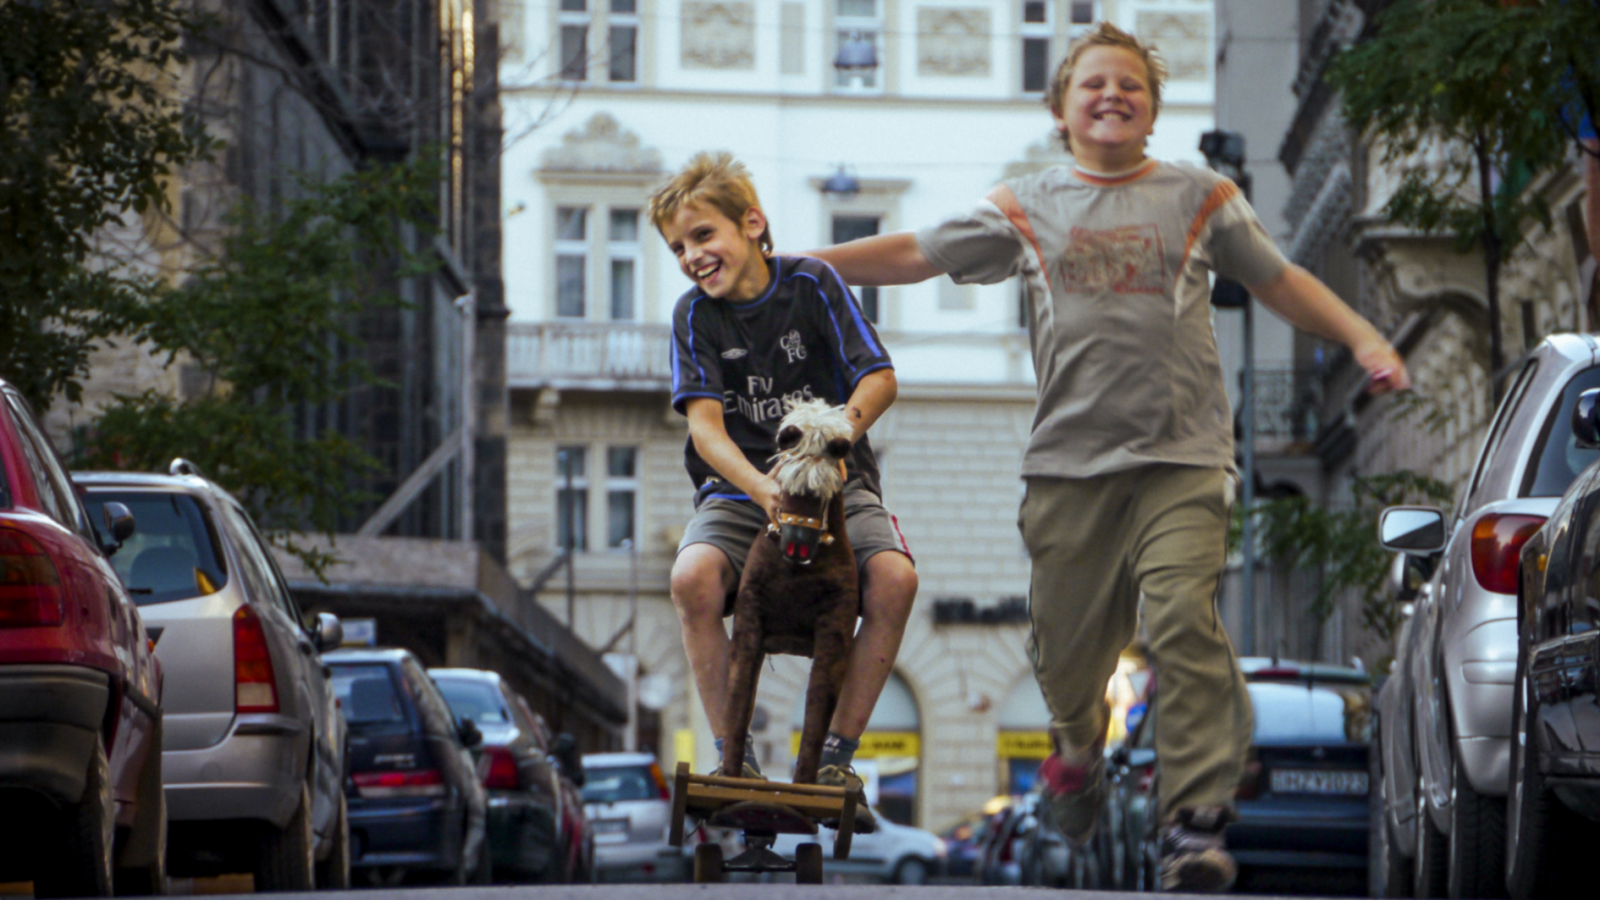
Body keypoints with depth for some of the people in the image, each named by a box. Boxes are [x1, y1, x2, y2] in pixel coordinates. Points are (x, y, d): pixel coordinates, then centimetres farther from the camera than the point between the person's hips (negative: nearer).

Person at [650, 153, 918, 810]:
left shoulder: (812, 283, -2)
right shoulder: (694, 314, 0)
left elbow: (880, 379, -6)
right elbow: (706, 425, -10)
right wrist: (762, 489, -29)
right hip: (738, 488, 0)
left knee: (894, 577, -30)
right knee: (693, 576, -32)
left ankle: (838, 750, -15)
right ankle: (732, 751, -18)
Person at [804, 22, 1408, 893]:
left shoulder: (1198, 197, 11)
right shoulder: (1027, 209, 12)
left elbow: (1281, 281, 18)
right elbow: (914, 254, 15)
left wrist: (1362, 339, 6)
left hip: (1182, 459, -2)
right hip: (1070, 461, 2)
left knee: (1185, 621, -20)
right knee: (1066, 644, 6)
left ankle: (1196, 819, -21)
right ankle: (1078, 747, 42)